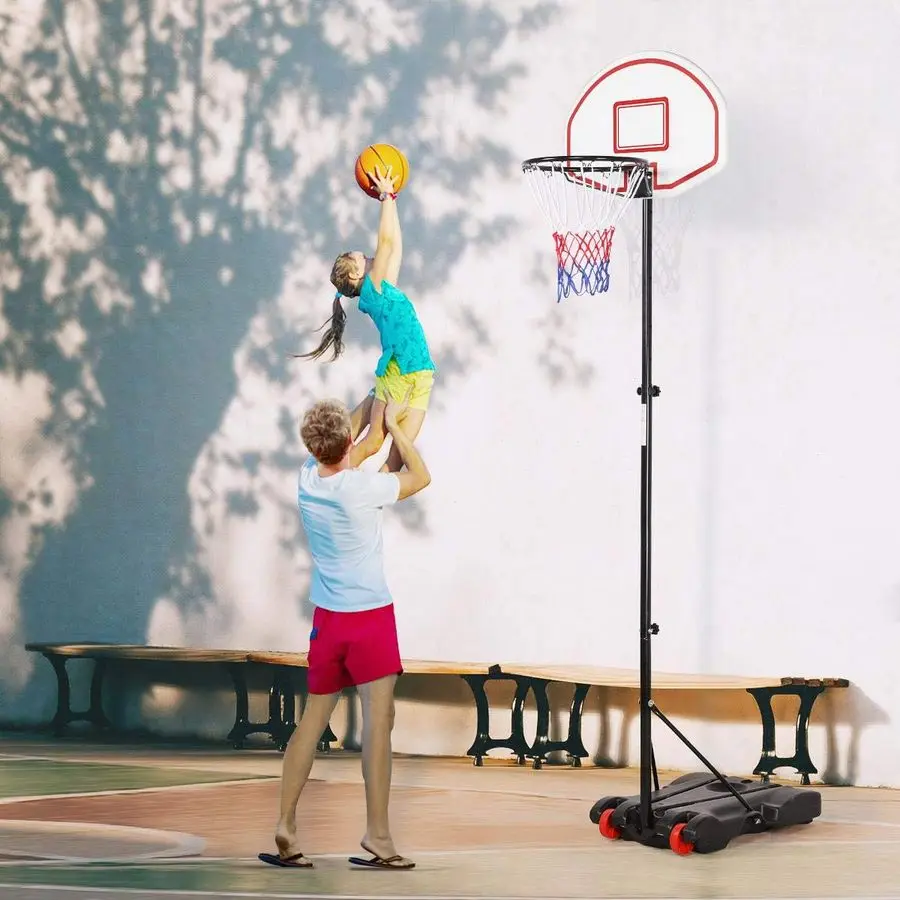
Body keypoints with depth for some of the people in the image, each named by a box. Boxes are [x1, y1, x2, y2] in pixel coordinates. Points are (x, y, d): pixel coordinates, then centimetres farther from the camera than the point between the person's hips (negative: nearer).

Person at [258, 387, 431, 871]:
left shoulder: (307, 478, -1)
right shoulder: (364, 487, -16)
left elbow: (335, 453, 24)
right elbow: (420, 476, 2)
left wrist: (377, 411, 28)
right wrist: (394, 423, 10)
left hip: (326, 617, 6)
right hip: (370, 616, -6)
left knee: (312, 719, 12)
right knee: (378, 718, -9)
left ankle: (285, 827, 10)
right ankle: (377, 832, -15)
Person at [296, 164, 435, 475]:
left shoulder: (385, 288, 20)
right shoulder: (370, 290, -1)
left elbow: (395, 246, 22)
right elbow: (386, 241, -6)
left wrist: (390, 196, 22)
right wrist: (387, 197, 0)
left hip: (421, 377, 8)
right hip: (395, 372, -8)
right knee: (373, 443, -4)